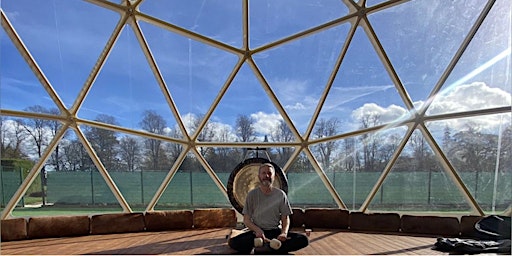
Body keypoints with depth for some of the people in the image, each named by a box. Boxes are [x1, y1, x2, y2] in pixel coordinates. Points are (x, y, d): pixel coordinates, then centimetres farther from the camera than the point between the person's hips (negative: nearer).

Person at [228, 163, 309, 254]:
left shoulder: (280, 194, 1)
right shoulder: (252, 194, -1)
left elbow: (285, 218, 4)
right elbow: (246, 220, 0)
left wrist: (284, 233, -17)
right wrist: (257, 230, -20)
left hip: (276, 231, 1)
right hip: (257, 232, -1)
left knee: (304, 240, -23)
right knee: (233, 242, -29)